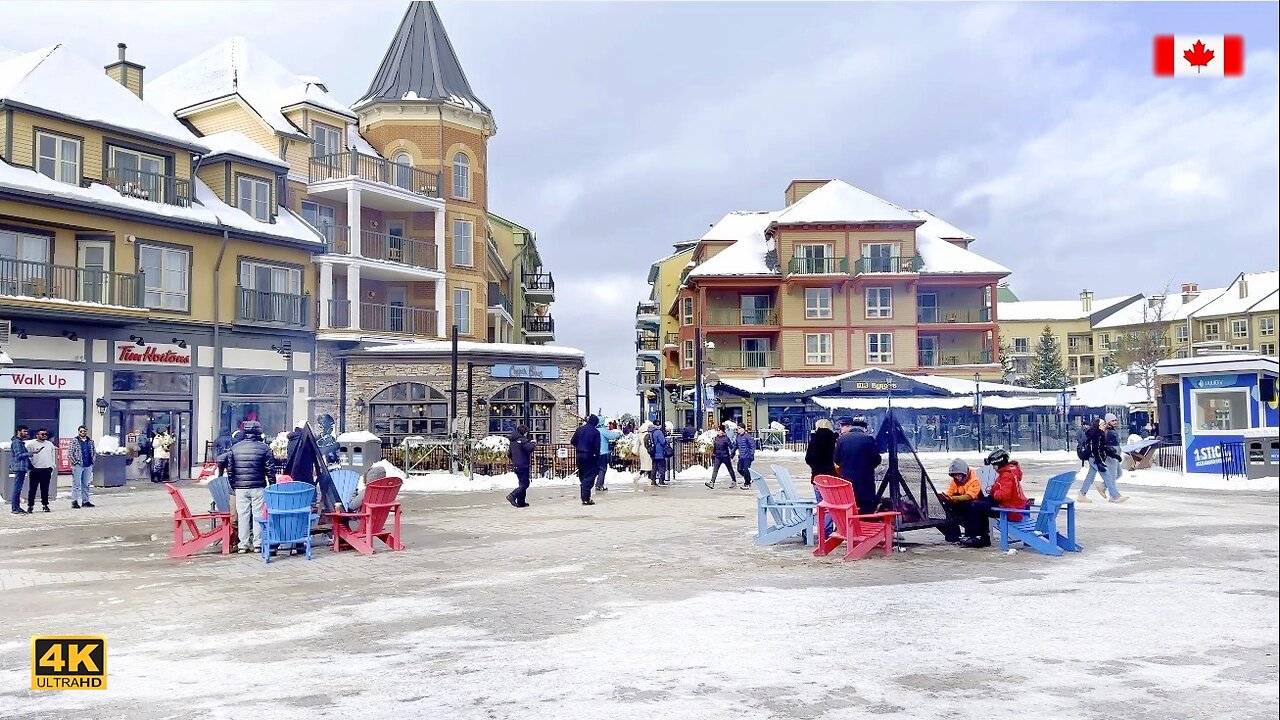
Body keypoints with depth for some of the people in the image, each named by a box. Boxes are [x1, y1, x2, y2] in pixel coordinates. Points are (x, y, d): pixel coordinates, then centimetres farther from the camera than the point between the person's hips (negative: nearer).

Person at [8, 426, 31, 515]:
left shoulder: (21, 442, 19)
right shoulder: (16, 442, -11)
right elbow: (19, 455, -19)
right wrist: (31, 453, -22)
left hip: (22, 468, 10)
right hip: (19, 468, -10)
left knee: (18, 488, 12)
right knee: (17, 488, -8)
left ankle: (17, 507, 16)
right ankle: (14, 508, -7)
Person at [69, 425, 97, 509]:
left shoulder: (90, 441, 12)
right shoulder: (74, 441, -2)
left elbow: (94, 451, 18)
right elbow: (70, 452, -6)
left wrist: (92, 461, 7)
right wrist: (75, 462, -11)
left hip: (88, 465, 5)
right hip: (78, 465, -5)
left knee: (86, 485, 10)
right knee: (76, 484, -4)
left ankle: (85, 501, 16)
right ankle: (74, 502, -2)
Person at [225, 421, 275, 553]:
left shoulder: (234, 448, 5)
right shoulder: (264, 448, -5)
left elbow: (230, 469, 9)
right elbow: (270, 469, -5)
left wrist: (233, 485, 18)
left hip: (240, 488, 3)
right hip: (258, 487, -3)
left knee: (243, 515, 7)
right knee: (258, 515, 4)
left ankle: (243, 545, 11)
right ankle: (258, 544, 5)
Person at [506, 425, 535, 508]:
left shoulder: (512, 441, 14)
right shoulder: (523, 440, -13)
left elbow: (509, 454, 20)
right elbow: (530, 448, -27)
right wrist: (532, 443, -7)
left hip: (516, 466, 9)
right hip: (523, 465, -9)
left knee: (522, 483, 15)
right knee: (525, 484, -7)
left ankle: (520, 502, 15)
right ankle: (512, 496, -20)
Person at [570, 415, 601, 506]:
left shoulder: (580, 429, 4)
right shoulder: (596, 432, -9)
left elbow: (572, 441, 7)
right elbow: (597, 447, -11)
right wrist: (597, 458, -5)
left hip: (579, 455, 5)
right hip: (589, 456, -5)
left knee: (582, 477, 17)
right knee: (589, 477, -2)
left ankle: (583, 497, 23)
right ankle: (586, 499, -7)